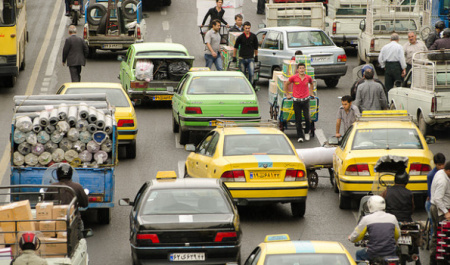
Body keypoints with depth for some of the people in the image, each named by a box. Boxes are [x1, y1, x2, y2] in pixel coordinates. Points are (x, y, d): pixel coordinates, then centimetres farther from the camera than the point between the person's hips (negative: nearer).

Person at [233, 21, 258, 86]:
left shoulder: (253, 37, 3)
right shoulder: (240, 37, 0)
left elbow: (256, 47, 15)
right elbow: (236, 47, 10)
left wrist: (256, 56, 17)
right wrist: (234, 56, 9)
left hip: (250, 58, 0)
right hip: (242, 58, 0)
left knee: (251, 73, -14)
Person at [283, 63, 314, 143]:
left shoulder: (308, 78, 2)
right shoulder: (294, 78, -4)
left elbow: (311, 83, 26)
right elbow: (286, 84, 10)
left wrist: (311, 92, 22)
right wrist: (287, 94, 11)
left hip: (305, 100, 1)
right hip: (296, 100, -1)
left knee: (307, 117, -6)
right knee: (298, 119, 1)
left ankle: (307, 132, 21)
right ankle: (300, 136, 10)